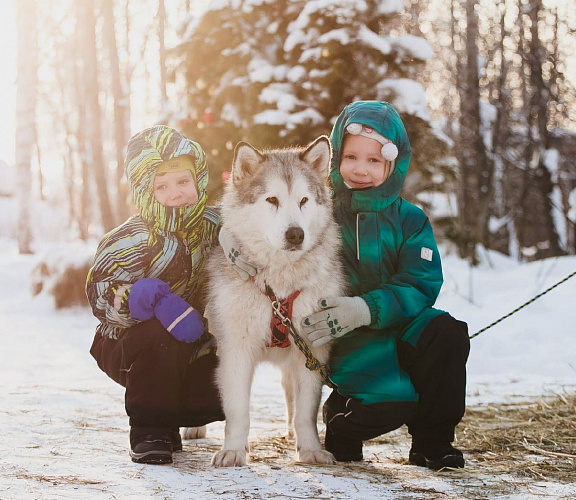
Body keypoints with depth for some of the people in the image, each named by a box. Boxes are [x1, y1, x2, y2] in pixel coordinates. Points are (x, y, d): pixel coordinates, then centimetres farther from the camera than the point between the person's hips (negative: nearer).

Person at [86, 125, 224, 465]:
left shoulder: (214, 226, -5)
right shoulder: (131, 240, -20)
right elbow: (99, 292, -30)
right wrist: (139, 297, -50)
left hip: (192, 348, 5)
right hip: (126, 347, -5)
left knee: (226, 392, -16)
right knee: (161, 330, -36)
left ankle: (173, 414, 19)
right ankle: (151, 430, -18)